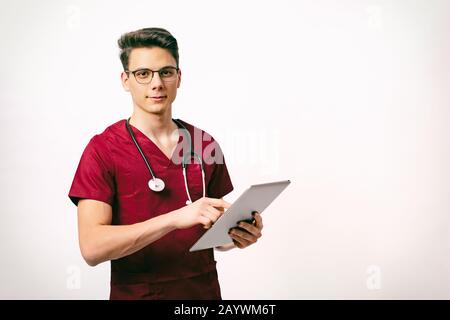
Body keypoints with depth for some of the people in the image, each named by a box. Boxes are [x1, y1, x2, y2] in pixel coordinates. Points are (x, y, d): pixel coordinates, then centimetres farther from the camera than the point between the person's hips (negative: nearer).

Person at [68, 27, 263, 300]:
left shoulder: (206, 145, 0)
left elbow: (214, 233, 10)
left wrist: (237, 235, -12)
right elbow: (92, 248, -21)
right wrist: (176, 218, -30)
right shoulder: (103, 149, -12)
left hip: (205, 291, 4)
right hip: (136, 293, -3)